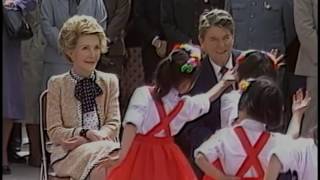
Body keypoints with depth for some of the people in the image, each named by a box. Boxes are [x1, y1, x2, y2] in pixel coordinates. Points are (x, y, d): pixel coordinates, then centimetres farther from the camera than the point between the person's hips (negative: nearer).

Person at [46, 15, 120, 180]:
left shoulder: (110, 81, 16)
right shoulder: (57, 84, 9)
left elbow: (113, 124, 8)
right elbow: (54, 132, 3)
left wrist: (83, 140, -11)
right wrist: (86, 133, -15)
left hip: (104, 145, 3)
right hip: (69, 153, -2)